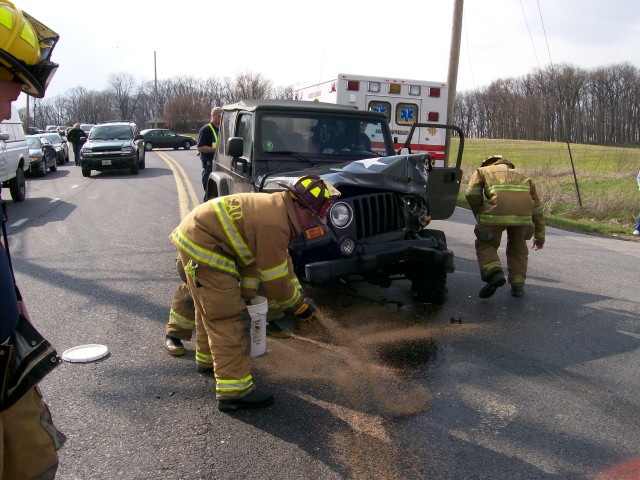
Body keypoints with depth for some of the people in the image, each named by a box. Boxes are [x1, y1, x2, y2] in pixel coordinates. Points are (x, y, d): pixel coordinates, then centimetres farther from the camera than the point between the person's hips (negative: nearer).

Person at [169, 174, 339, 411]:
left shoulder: (278, 207, 6)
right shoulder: (275, 225, -24)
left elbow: (281, 260, 15)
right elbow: (275, 281, -16)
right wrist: (301, 305, -2)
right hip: (202, 246, -11)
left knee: (211, 308, 26)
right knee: (230, 319, -8)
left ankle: (210, 358, 45)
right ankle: (233, 391, -4)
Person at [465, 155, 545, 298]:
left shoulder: (482, 171, 30)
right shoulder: (522, 177, 39)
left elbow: (472, 193, 9)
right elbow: (537, 207, 39)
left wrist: (480, 216, 21)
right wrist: (539, 237, 46)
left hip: (496, 210, -3)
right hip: (523, 211, 4)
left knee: (485, 244, 15)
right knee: (518, 248, 24)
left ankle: (494, 273, -7)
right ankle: (517, 285, 23)